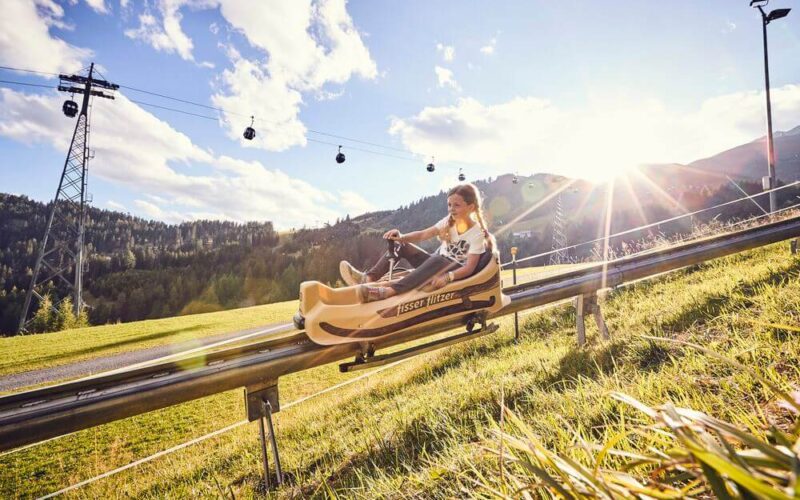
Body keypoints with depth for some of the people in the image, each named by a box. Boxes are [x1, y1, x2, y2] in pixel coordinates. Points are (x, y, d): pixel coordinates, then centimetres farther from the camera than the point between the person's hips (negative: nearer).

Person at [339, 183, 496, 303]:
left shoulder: (477, 233, -13)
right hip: (436, 265, 7)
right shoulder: (448, 222, 3)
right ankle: (368, 278, -30)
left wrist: (447, 277, -41)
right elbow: (423, 235, -6)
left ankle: (388, 291, -55)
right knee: (403, 245, -11)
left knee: (437, 260, -41)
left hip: (457, 272, -6)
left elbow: (470, 267, -23)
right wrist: (401, 237, -25)